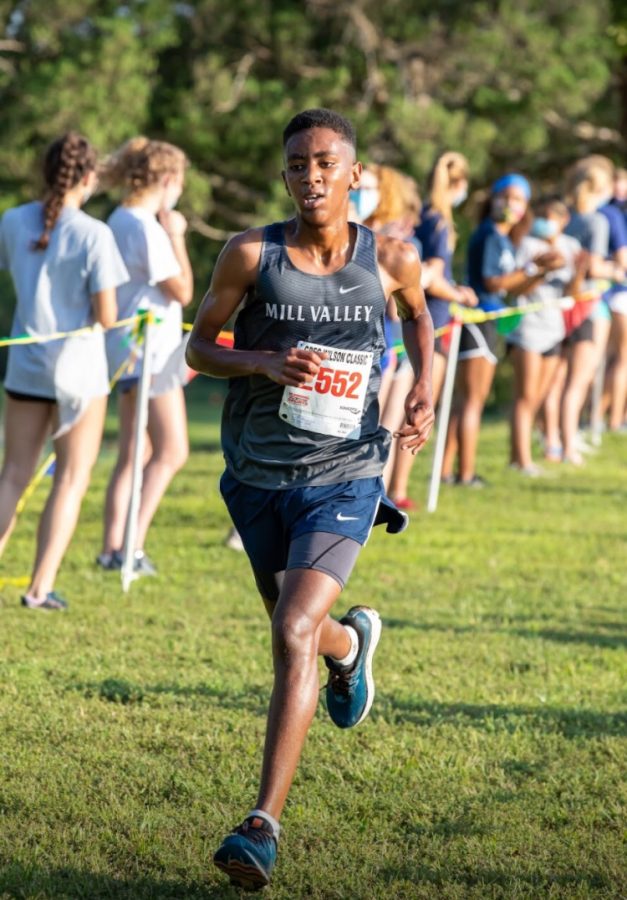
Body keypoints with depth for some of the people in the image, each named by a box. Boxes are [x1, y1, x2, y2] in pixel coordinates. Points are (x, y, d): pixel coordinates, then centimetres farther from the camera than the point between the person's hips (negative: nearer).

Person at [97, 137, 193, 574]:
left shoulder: (119, 221, 10)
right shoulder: (147, 228, -18)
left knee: (131, 456, 12)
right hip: (151, 348, -9)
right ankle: (131, 547, -8)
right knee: (172, 453, -4)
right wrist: (176, 235, -12)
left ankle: (112, 547, 10)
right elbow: (183, 291, -15)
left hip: (128, 348, 9)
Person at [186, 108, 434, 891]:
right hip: (258, 477, 2)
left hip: (342, 480, -2)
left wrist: (424, 390, 2)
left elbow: (418, 314, 19)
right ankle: (351, 641, 60)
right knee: (302, 633, 19)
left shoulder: (390, 259, -4)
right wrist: (263, 363, -18)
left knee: (294, 636, -20)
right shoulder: (251, 254, -8)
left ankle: (263, 826, -19)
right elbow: (199, 346, 1)